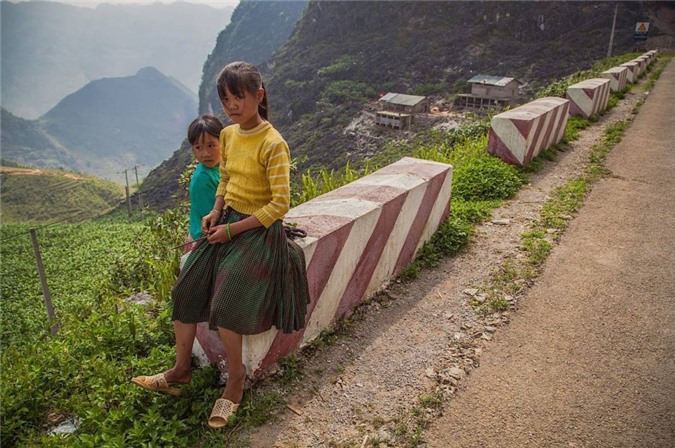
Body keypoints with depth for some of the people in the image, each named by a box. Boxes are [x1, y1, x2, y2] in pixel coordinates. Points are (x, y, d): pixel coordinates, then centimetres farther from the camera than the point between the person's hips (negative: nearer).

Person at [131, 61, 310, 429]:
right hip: (226, 224, 8)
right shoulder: (228, 135, 5)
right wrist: (216, 211, 2)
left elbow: (280, 204, -20)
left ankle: (235, 381, 10)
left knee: (223, 306, -16)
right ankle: (181, 370, 23)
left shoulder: (273, 144, -19)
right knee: (185, 290, 3)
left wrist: (232, 229, -18)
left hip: (258, 232, -7)